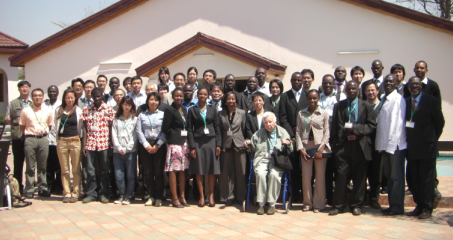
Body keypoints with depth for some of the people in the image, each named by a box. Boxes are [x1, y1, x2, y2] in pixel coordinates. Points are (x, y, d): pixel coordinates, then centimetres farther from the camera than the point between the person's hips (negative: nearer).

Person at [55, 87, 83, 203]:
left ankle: (75, 193, 8)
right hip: (61, 142, 1)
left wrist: (78, 138, 5)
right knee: (64, 170, 4)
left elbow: (80, 127, 9)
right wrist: (58, 139, 11)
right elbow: (56, 126, 14)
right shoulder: (58, 110, 8)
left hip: (75, 141, -1)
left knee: (76, 169, 1)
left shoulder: (78, 111, 4)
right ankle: (67, 193, 11)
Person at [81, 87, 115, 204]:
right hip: (90, 144, 1)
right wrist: (83, 145, 0)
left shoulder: (109, 109, 2)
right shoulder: (86, 109, 6)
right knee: (90, 171, 5)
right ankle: (90, 194, 15)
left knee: (105, 171, 5)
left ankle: (104, 194, 14)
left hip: (104, 144, -1)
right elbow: (85, 128, 5)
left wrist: (111, 144, -2)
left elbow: (111, 127, 2)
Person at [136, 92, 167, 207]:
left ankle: (159, 197, 7)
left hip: (159, 145, -2)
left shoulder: (163, 114, 5)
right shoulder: (142, 115, 10)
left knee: (158, 172, -3)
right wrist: (146, 145, -7)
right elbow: (139, 131, 2)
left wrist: (157, 145, -9)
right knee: (147, 172, 2)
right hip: (145, 145, 2)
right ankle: (151, 196, 13)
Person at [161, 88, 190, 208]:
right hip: (174, 143, -6)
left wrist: (186, 135, 3)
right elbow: (165, 129, -8)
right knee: (173, 170, -3)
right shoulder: (169, 110, -5)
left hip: (184, 142, 6)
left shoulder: (184, 109, 15)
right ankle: (174, 198, 3)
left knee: (183, 170, 8)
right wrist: (177, 134, -2)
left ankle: (182, 196, 15)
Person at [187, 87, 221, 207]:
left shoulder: (212, 109, 8)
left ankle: (211, 196, 11)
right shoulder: (192, 110, 4)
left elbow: (217, 127, 7)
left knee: (212, 170, 2)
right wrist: (192, 146, -7)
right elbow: (189, 129, 0)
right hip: (198, 142, -1)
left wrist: (218, 144, -1)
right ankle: (201, 196, 10)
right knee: (199, 170, 2)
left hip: (211, 141, 1)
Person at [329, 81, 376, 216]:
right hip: (343, 145, 0)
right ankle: (338, 205, 7)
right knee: (341, 176, -2)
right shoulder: (338, 106, 11)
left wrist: (355, 128, -12)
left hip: (360, 146, 0)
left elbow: (372, 126, 1)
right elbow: (334, 127, 9)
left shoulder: (366, 106, 8)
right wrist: (335, 144, 1)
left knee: (359, 177, 5)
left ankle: (356, 205, 16)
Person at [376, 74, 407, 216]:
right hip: (385, 145, 8)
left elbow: (397, 123, -16)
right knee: (388, 176, 12)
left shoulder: (398, 100, -11)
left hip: (395, 145, -8)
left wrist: (391, 144, -18)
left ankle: (397, 207, 7)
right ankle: (392, 204, 21)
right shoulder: (383, 99, 13)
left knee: (396, 177, -1)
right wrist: (380, 145, 10)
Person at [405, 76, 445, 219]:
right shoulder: (405, 102, 8)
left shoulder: (432, 101, -4)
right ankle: (419, 206, 22)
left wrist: (433, 139, 4)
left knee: (427, 179, 1)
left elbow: (440, 122, 0)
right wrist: (408, 140, 5)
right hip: (411, 147, 4)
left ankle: (427, 209, 10)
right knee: (414, 179, 10)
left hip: (427, 147, -4)